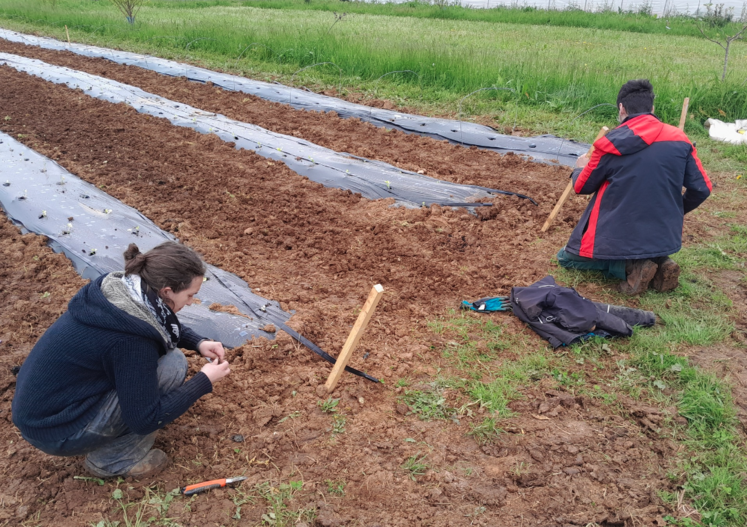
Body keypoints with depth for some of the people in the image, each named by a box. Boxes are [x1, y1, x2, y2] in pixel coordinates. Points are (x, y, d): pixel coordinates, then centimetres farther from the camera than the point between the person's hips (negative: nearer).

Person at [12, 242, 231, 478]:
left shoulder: (119, 288, -6)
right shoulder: (131, 338, -30)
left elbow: (161, 325, 17)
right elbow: (145, 420, -22)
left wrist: (198, 342, 2)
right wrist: (204, 381, -14)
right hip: (56, 431, -9)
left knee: (163, 349, 7)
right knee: (173, 364, -16)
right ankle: (113, 459, -1)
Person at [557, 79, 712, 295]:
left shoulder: (611, 143, -10)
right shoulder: (679, 139, -2)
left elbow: (582, 186, 2)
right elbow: (702, 189, 1)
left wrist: (580, 168, 25)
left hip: (619, 238, -5)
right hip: (665, 238, 5)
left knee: (566, 258, 19)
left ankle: (629, 267, -3)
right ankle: (659, 263, 5)